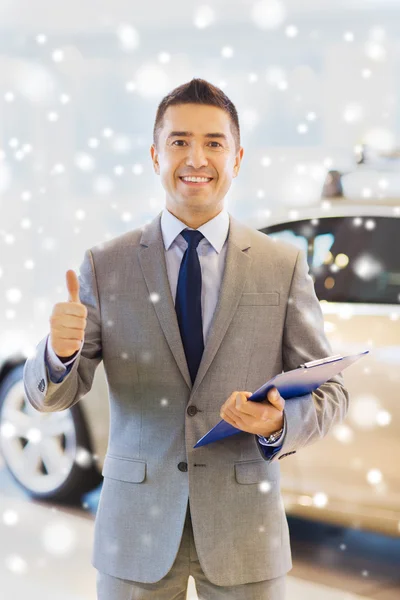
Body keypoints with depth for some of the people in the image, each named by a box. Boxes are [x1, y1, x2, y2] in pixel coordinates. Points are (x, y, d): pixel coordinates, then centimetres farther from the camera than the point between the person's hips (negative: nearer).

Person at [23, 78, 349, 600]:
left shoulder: (285, 266, -1)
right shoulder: (105, 265, -1)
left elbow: (330, 390, 1)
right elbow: (49, 395, -1)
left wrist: (281, 423, -20)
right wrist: (61, 350, -23)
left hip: (245, 528, 0)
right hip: (136, 531, 0)